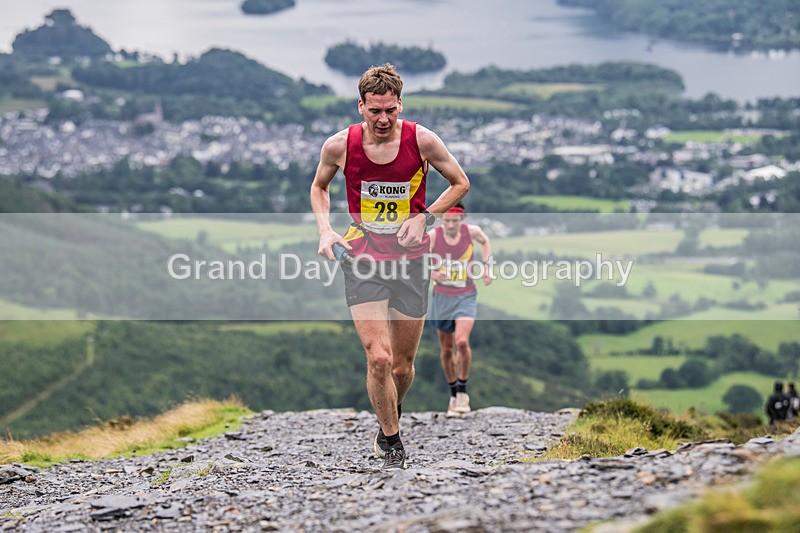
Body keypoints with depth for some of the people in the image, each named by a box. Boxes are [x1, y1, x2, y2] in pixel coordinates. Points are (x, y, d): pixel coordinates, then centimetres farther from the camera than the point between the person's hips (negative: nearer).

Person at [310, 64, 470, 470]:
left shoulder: (422, 140, -10)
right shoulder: (340, 145, -8)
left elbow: (460, 183, 5)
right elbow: (319, 186, 13)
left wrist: (425, 217, -9)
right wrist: (325, 230, -3)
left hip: (410, 261, 1)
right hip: (362, 261, -1)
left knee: (402, 366, 8)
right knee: (378, 358, -15)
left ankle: (388, 420, 40)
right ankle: (391, 440, 5)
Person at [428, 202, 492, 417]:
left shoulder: (471, 231, -10)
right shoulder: (432, 236, -13)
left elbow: (485, 241, 14)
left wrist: (487, 266, 3)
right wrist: (433, 274, -31)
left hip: (466, 296, -1)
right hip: (442, 297, 1)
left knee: (462, 342, -21)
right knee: (446, 349, 7)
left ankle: (463, 390, -3)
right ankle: (453, 394, 25)